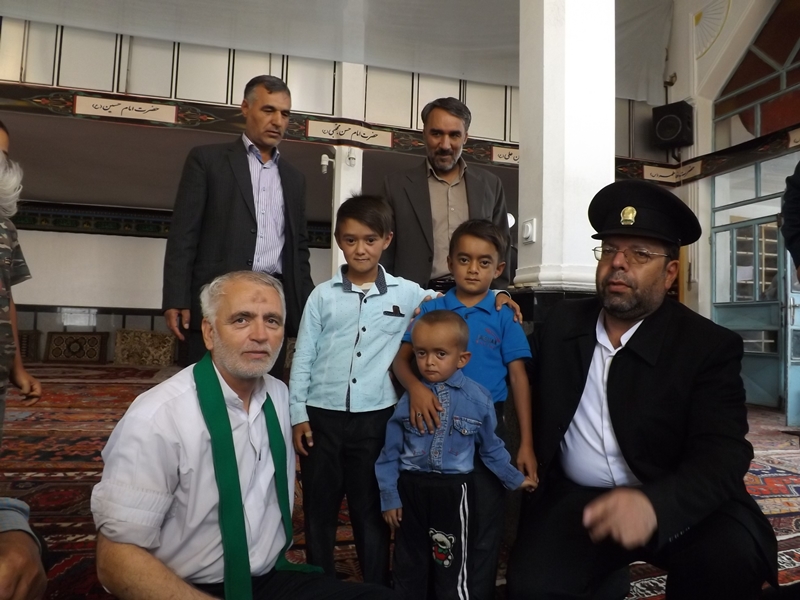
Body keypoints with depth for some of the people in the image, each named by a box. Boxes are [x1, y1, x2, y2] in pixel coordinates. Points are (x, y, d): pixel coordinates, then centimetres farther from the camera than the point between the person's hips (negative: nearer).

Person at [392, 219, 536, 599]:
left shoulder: (503, 316, -1)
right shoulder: (431, 309, 1)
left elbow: (518, 377, -1)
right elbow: (401, 358, -5)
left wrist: (526, 444, -6)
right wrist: (415, 386, -28)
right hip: (436, 425, 1)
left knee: (485, 524, 11)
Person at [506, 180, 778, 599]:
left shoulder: (710, 347, -6)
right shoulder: (562, 322, 5)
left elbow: (722, 456, -18)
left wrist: (654, 504, -36)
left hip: (677, 505, 0)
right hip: (576, 499, 1)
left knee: (732, 552, -30)